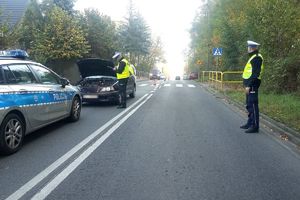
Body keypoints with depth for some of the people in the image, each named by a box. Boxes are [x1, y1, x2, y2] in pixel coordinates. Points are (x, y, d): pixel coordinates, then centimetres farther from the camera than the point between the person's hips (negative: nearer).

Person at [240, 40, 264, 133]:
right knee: (249, 105, 16)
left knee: (253, 105, -7)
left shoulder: (257, 58, -14)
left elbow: (255, 74, -21)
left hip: (252, 85, -11)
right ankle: (250, 123, 27)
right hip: (250, 85, 11)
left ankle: (255, 126, -3)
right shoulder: (253, 57, 19)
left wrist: (249, 85, -23)